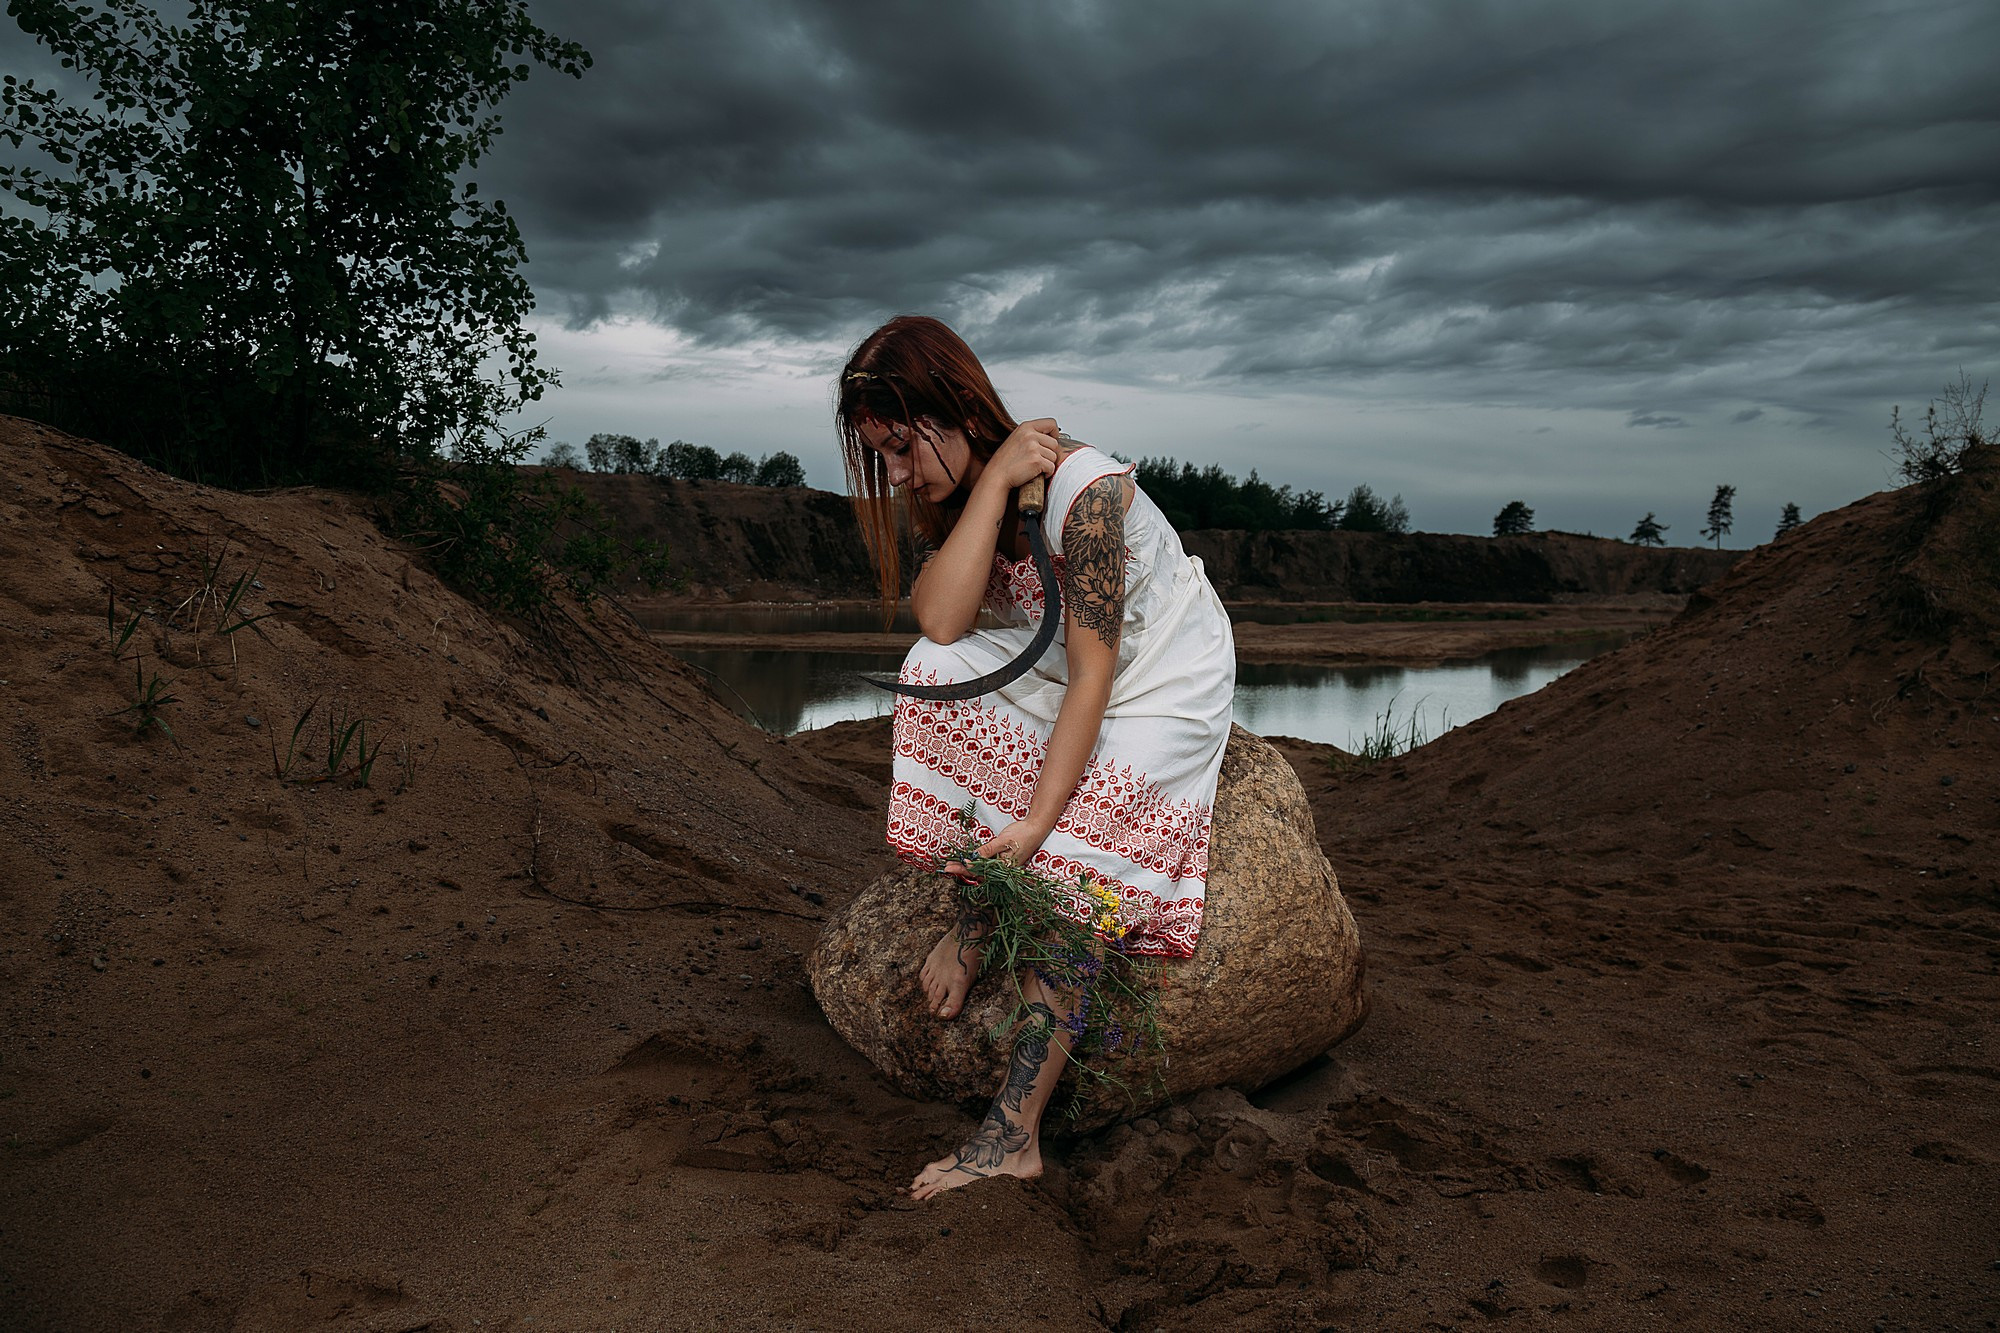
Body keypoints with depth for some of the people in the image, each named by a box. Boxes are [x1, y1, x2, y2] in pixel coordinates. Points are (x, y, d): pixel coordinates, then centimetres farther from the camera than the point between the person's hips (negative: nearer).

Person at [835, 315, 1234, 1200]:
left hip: (1161, 687, -6)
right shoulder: (955, 487, -7)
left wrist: (1036, 822, -35)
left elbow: (1092, 675, -31)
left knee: (1062, 870, -22)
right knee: (940, 666, -22)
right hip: (1052, 672, 6)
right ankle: (980, 906, -12)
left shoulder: (1084, 490, -28)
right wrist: (993, 485, -30)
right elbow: (941, 622, -25)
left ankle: (1014, 1134, -20)